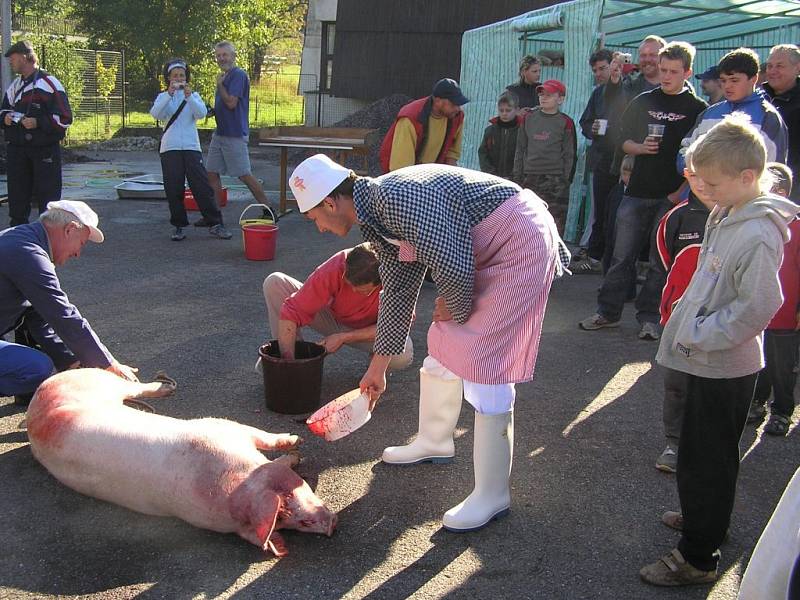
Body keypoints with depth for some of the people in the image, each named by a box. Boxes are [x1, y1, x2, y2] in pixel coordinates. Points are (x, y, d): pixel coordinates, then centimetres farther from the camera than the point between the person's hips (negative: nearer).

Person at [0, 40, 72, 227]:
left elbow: (65, 118, -11)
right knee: (17, 194, 10)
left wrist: (38, 123, -19)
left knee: (47, 195, -1)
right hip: (16, 147, 6)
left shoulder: (49, 84, -7)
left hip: (45, 150, -6)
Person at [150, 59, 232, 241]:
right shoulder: (163, 97, 9)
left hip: (191, 147, 0)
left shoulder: (194, 96, 10)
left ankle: (215, 224, 2)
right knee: (174, 189, 1)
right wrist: (169, 94, -23)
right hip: (170, 148, 0)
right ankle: (179, 226, 12)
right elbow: (155, 113, -11)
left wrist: (189, 96, -24)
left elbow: (201, 113, -9)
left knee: (202, 186, -4)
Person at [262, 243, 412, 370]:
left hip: (368, 331, -1)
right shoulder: (335, 268, -33)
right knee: (274, 282, -21)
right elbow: (292, 312, -33)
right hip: (332, 317, 1)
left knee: (404, 354, -36)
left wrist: (344, 337, -27)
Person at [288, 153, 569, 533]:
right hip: (483, 252, 10)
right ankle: (434, 443, 39)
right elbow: (397, 294, 16)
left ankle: (492, 495, 1)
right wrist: (377, 368, 23)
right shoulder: (380, 219, 6)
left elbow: (452, 268, -30)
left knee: (482, 363, -10)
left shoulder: (395, 199, -26)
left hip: (521, 241, -10)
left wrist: (455, 309, -7)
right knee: (443, 343, 17)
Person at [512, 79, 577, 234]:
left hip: (555, 180, -3)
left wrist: (565, 182, -4)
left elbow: (569, 156, 1)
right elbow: (520, 149, 14)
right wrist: (517, 177, 9)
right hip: (529, 178, 4)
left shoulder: (565, 123, 0)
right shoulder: (529, 118, 10)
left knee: (554, 227, -5)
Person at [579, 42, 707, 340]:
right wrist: (641, 147, -8)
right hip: (637, 192, 2)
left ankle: (648, 317, 13)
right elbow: (625, 141, 14)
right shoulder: (643, 102, 10)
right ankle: (608, 311, 13)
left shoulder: (697, 109, 2)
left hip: (673, 196, -2)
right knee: (622, 255, 4)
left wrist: (682, 191, -9)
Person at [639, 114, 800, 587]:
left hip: (724, 368, -9)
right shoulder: (726, 215, 5)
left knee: (706, 458, 2)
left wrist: (699, 336, -20)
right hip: (708, 359, 9)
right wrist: (691, 326, 12)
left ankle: (699, 556, 15)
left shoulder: (758, 235, -24)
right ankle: (702, 516, 45)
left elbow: (757, 308, -26)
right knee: (699, 450, 25)